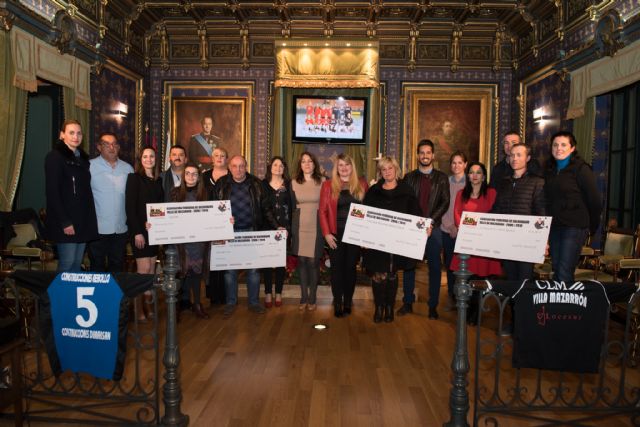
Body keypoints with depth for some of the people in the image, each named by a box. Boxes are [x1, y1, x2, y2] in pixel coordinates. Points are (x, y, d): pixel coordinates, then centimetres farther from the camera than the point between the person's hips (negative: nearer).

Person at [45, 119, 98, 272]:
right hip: (66, 221, -7)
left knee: (77, 264, 10)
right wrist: (64, 222, -18)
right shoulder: (55, 157, -7)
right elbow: (52, 192, -14)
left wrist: (90, 218, 9)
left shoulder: (82, 157, 14)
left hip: (83, 220, 7)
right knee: (67, 264, -3)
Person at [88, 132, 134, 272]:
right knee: (98, 267, 8)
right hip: (98, 229, -3)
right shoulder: (90, 166, -4)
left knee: (117, 266, 14)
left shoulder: (127, 168, 9)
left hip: (121, 228, 4)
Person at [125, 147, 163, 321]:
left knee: (151, 269, 7)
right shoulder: (134, 178, -5)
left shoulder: (158, 180, 11)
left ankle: (148, 305, 15)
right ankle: (138, 308, 6)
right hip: (139, 229, -5)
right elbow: (130, 206, -10)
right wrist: (137, 232, -16)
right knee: (144, 269, -6)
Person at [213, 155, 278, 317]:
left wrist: (276, 227, -5)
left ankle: (254, 302, 20)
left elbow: (265, 208, 2)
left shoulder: (255, 184, 0)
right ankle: (230, 302, 22)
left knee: (253, 269, 7)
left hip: (251, 231, 0)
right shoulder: (222, 184, 0)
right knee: (230, 269, 8)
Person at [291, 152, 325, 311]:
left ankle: (312, 298, 14)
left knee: (313, 262, -1)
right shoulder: (294, 183, 6)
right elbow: (292, 206, 11)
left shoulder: (322, 181, -1)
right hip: (299, 226, 3)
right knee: (301, 261, 7)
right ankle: (303, 297, 19)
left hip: (316, 226, -2)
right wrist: (290, 228, 8)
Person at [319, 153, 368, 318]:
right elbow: (322, 211, 1)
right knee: (337, 268, 3)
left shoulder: (362, 184, 5)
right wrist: (326, 233, -7)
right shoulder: (328, 185, 2)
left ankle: (347, 303, 19)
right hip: (336, 235, -1)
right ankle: (337, 304, 13)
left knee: (350, 268, 8)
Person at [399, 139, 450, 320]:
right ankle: (408, 303, 15)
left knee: (434, 267, 2)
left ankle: (433, 306, 11)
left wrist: (431, 221, -14)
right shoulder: (409, 177, 10)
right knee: (409, 265, 5)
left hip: (433, 228, -1)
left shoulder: (441, 178, 7)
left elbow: (445, 202, -1)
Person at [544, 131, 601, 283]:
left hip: (575, 227, -6)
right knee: (556, 270, 11)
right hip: (554, 226, 6)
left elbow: (595, 200, -6)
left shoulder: (581, 169, -7)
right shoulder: (549, 170, 12)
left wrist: (592, 226, 1)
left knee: (564, 273, -11)